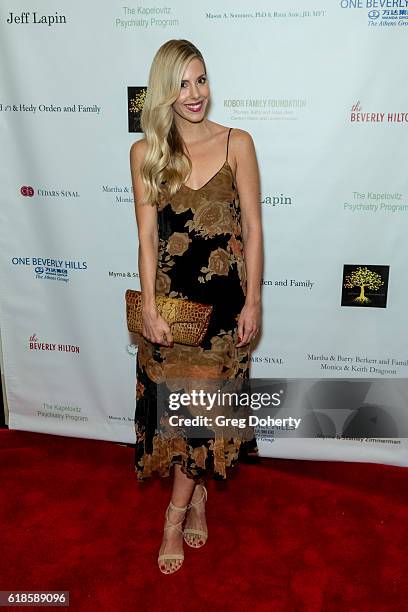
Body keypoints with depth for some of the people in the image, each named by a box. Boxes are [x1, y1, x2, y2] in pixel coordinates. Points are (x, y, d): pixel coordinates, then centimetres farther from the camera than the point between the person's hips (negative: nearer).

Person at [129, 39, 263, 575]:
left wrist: (253, 301, -6)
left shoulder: (237, 144, -2)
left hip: (224, 296, -1)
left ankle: (176, 514, 24)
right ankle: (198, 496, 35)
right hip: (169, 294, 1)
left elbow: (253, 228, -3)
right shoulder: (145, 152, 1)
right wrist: (149, 306, -8)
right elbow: (147, 236, -2)